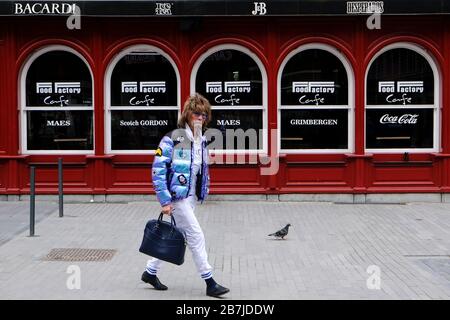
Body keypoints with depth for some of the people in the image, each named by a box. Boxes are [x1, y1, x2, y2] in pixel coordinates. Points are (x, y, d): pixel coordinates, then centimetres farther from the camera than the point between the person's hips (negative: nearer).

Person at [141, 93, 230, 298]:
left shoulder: (202, 141, 10)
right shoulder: (172, 139, -13)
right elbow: (157, 170, -15)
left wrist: (203, 192, 15)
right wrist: (165, 201, -18)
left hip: (191, 197, 8)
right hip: (176, 196, -8)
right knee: (196, 237, -6)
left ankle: (150, 272, 29)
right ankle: (210, 283, 2)